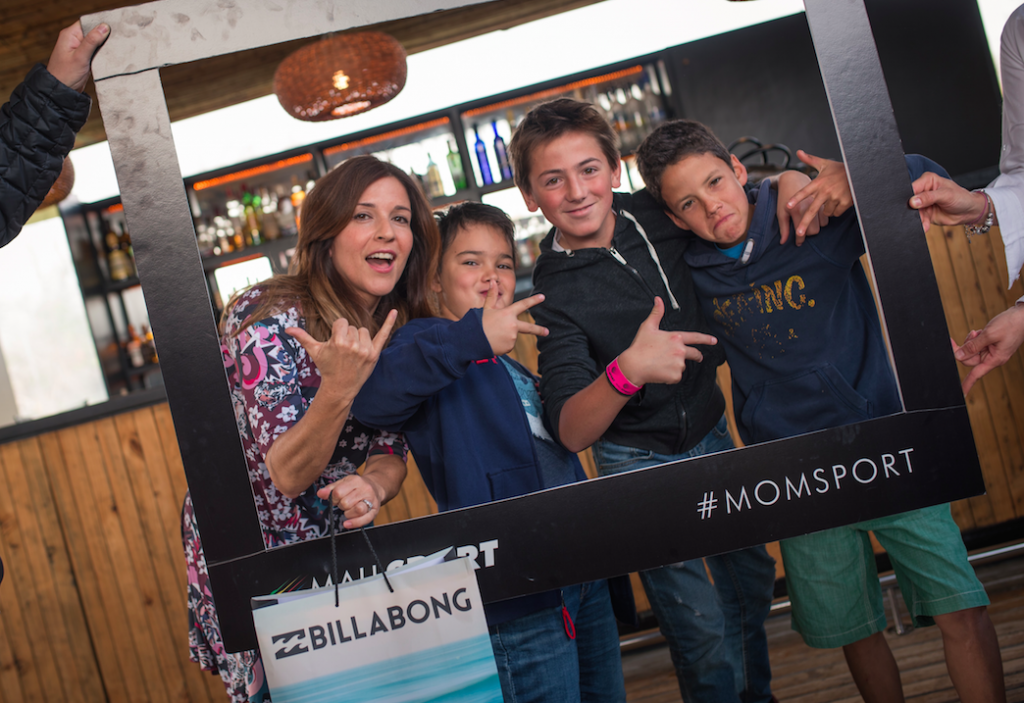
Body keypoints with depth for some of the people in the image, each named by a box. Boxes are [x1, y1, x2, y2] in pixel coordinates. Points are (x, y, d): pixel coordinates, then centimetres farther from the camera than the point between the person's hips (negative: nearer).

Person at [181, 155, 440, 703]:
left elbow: (390, 451, -2)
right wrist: (339, 388, -41)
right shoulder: (269, 320, -22)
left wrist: (371, 487, -25)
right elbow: (285, 475, -24)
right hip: (249, 554, -5)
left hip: (333, 547, 6)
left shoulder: (396, 329, -3)